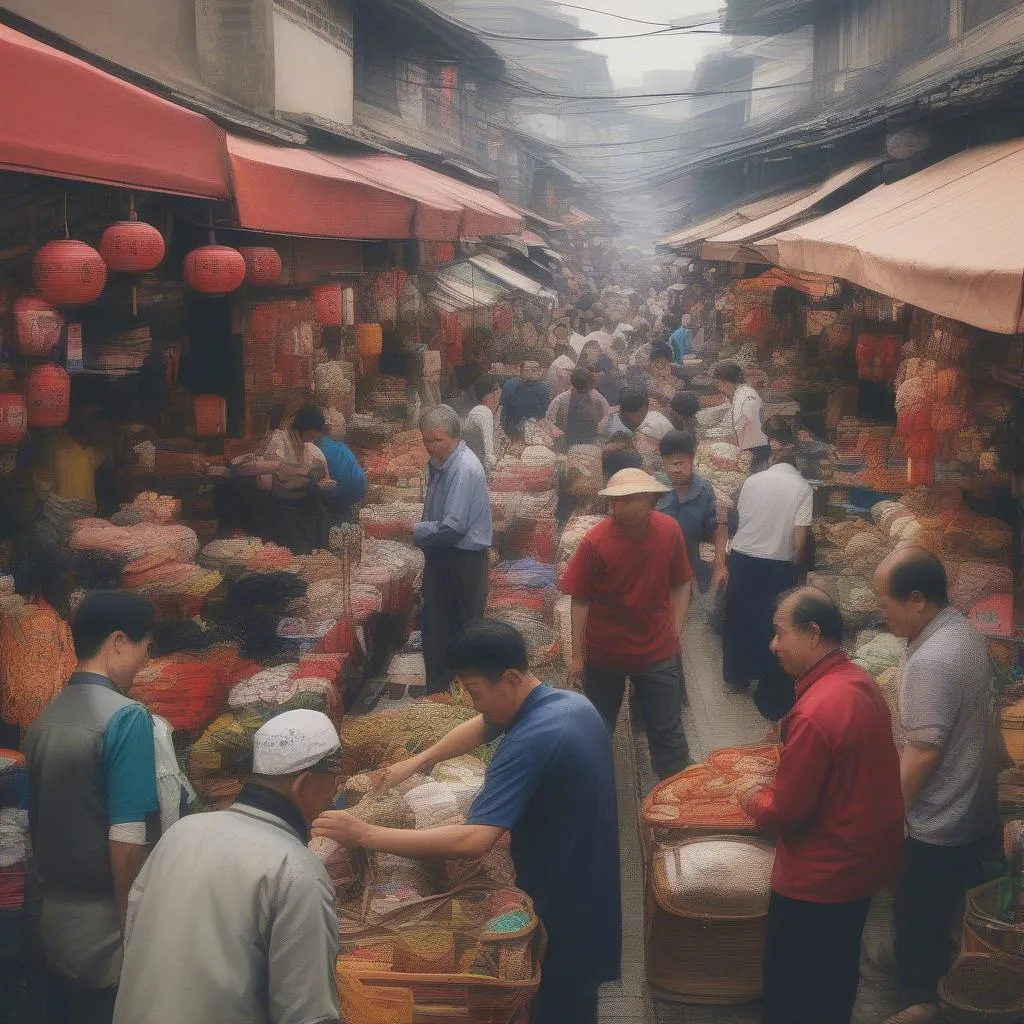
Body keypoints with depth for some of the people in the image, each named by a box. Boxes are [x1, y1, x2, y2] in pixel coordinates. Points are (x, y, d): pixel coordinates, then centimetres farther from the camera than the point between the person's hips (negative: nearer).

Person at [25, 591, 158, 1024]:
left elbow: (36, 822, 11)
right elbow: (127, 840, -21)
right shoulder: (126, 717, -17)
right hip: (104, 928, -7)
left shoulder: (45, 718, 5)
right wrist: (133, 926, -13)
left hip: (55, 922, 7)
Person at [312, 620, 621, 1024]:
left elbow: (473, 841, -37)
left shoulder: (530, 741, -31)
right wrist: (417, 762, 8)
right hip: (591, 890, 9)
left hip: (562, 906, -9)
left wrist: (366, 835, -33)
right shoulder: (570, 703, 0)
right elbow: (480, 728, 17)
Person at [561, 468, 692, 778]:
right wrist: (577, 656, -8)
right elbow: (580, 600, -12)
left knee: (667, 731, 10)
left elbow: (680, 585, 0)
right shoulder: (595, 542, -21)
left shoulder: (669, 531, -14)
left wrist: (677, 633, -1)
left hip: (657, 650, 1)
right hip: (604, 652, -1)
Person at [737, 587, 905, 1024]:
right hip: (870, 854, 8)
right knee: (838, 969, 27)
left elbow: (786, 812, -24)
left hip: (822, 873, -8)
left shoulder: (813, 713, -31)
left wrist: (752, 798, -4)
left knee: (791, 987, 12)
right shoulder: (861, 682, -3)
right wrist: (777, 785, 9)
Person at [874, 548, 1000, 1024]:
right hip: (976, 808, 9)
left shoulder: (930, 661, -30)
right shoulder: (967, 632, 0)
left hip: (938, 822, -9)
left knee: (918, 915, 10)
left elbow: (923, 753, -26)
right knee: (963, 909, 23)